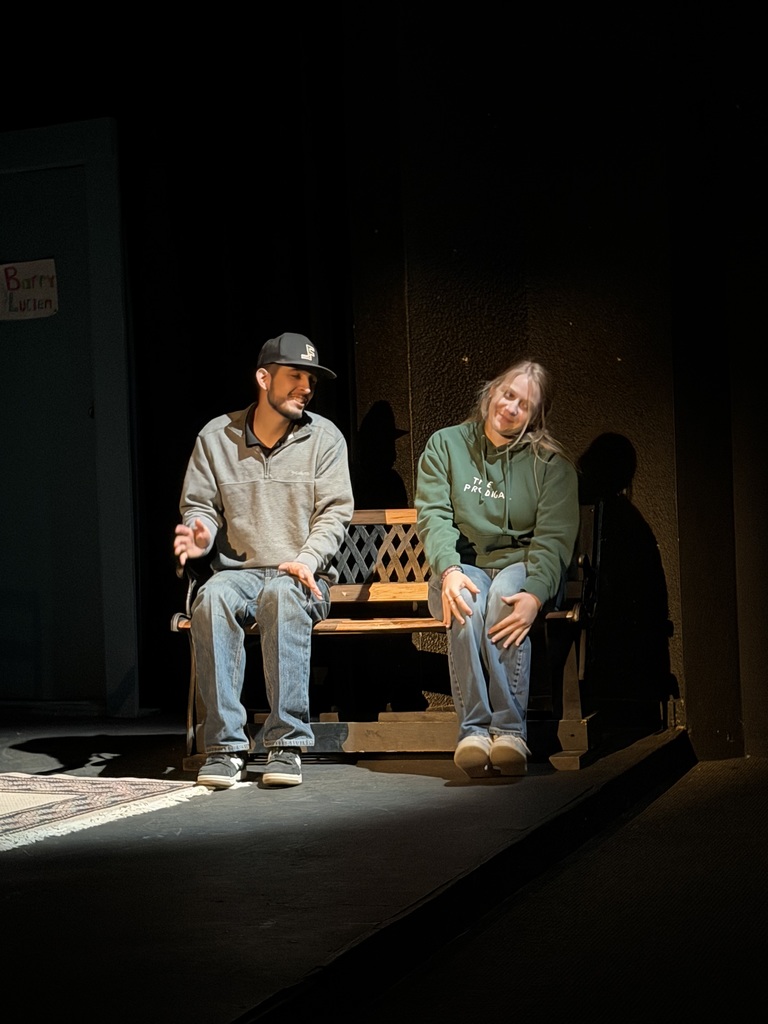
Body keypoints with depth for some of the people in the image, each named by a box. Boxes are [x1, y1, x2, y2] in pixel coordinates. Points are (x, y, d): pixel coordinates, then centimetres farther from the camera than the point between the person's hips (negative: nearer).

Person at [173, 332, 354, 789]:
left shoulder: (325, 437, 7)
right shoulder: (216, 437, 9)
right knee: (211, 598, -35)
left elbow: (335, 512, 1)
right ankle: (226, 745, -31)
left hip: (302, 577, -1)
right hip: (237, 571, 1)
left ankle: (287, 743, -34)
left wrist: (307, 559, -16)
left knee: (283, 595, -38)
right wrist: (199, 534, -13)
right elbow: (200, 506, 12)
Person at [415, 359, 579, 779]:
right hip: (463, 566, 1)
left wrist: (534, 594, -28)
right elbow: (432, 515, -5)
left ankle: (510, 729, -38)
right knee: (465, 601, -34)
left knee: (504, 596, -35)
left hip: (521, 565, -1)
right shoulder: (444, 445, 6)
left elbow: (555, 536, -9)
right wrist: (449, 570, -25)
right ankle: (473, 728, -39)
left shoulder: (550, 462, 2)